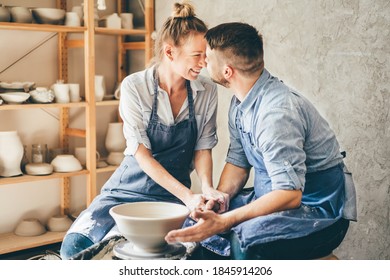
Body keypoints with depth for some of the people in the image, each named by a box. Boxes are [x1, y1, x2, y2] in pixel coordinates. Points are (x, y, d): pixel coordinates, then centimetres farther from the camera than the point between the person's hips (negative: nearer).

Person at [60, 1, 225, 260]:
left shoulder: (207, 91, -6)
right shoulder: (134, 86, -14)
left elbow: (203, 148, 0)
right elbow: (142, 154, -16)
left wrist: (207, 187, -20)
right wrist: (187, 196, -24)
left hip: (175, 194, 2)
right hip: (132, 187, -1)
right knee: (75, 245, -19)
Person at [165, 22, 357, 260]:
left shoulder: (276, 113, -28)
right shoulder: (241, 102, 2)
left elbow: (289, 194, -31)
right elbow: (238, 161, 10)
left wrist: (223, 222, -36)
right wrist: (217, 199, -8)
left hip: (320, 212, -9)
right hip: (271, 196, 9)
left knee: (245, 241, -34)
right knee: (196, 220, 1)